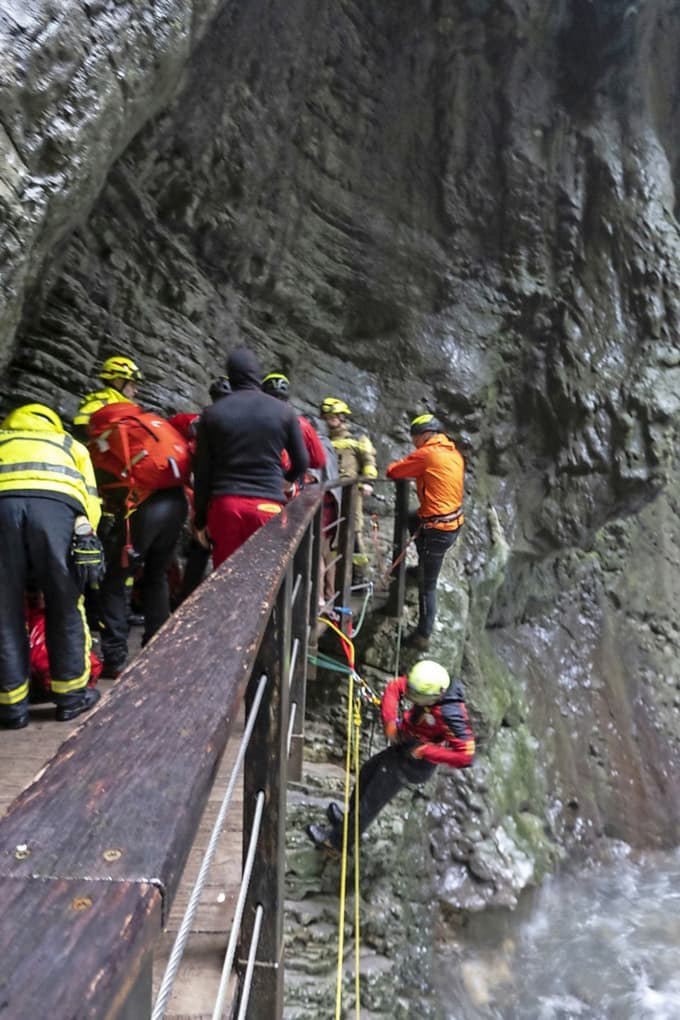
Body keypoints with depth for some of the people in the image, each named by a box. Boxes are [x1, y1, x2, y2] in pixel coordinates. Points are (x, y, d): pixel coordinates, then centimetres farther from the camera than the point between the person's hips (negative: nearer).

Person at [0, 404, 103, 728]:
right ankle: (70, 695, 25)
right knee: (65, 609, 14)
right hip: (56, 505, -1)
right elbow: (90, 506, 21)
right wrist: (80, 542, 28)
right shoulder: (71, 445, 36)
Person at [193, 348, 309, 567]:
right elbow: (302, 463, 10)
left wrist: (200, 518, 12)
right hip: (268, 505, 0)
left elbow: (201, 471, 5)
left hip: (225, 504, 1)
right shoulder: (284, 411, 4)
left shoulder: (213, 413, 4)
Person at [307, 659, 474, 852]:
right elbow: (394, 686, -8)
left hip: (415, 762, -8)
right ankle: (351, 819, 48)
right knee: (367, 771, 25)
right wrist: (391, 722, -19)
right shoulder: (427, 685, -18)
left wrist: (424, 751, -32)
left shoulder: (450, 715, -37)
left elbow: (465, 756, -37)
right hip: (405, 745, 8)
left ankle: (340, 839, 28)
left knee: (372, 799, 6)